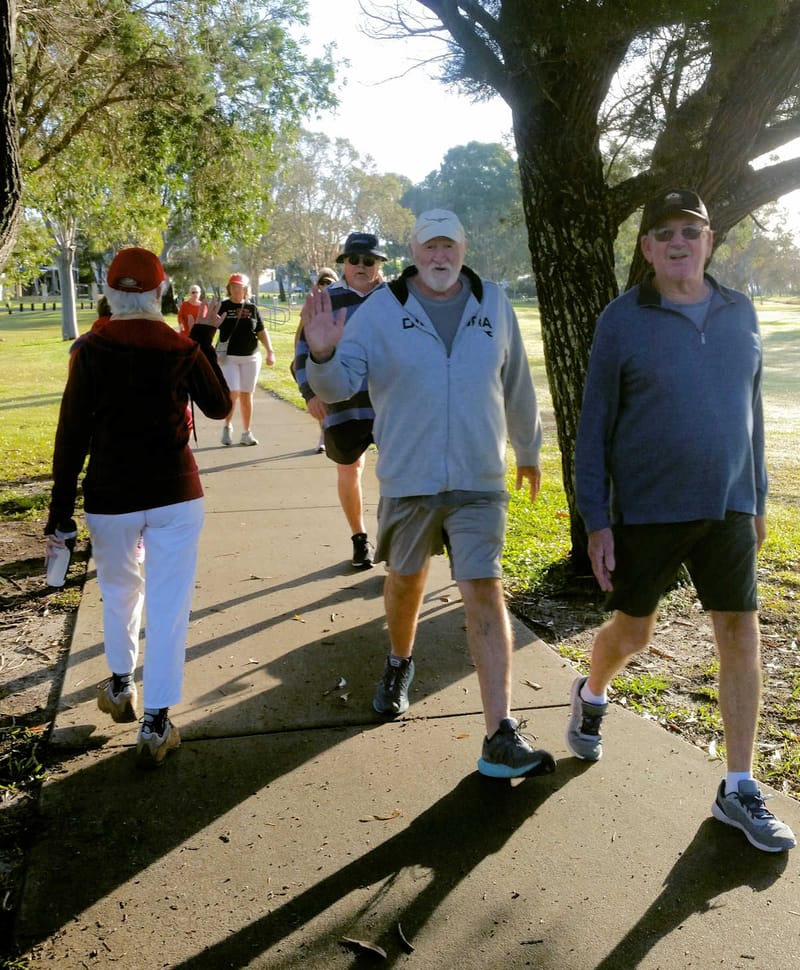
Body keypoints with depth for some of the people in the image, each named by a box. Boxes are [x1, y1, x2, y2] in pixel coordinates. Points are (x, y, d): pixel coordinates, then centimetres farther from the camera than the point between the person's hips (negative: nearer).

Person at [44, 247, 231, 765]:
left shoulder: (91, 350, -6)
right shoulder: (183, 349, -5)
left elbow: (72, 436, -8)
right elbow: (220, 406, 10)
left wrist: (60, 511, -3)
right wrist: (205, 343, 16)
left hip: (110, 497, 1)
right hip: (176, 493, -1)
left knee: (120, 591, 23)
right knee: (168, 603, 4)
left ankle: (121, 686, 38)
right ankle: (157, 722, 5)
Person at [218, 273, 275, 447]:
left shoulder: (252, 307, 7)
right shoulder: (222, 307, 0)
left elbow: (261, 332, 11)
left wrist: (270, 351, 2)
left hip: (251, 357, 2)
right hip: (228, 357, -2)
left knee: (246, 395, 7)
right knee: (233, 393, -12)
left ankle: (246, 433, 17)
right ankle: (227, 426, 11)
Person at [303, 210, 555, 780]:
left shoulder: (493, 305, 4)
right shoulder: (380, 309, -3)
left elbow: (517, 386, 14)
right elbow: (339, 386, -9)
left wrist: (528, 449, 23)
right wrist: (323, 356, -32)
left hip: (479, 481, 0)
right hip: (408, 479, 0)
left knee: (485, 592, -8)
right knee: (405, 580, 17)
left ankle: (501, 739, -7)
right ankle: (399, 665, 48)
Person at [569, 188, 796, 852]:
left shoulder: (740, 313, 5)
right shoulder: (622, 320, -7)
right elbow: (594, 426, -6)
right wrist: (596, 522, -9)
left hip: (727, 509, 3)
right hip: (645, 511, -3)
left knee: (741, 636, 2)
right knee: (632, 631, 11)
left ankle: (739, 790, 15)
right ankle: (592, 695, 45)